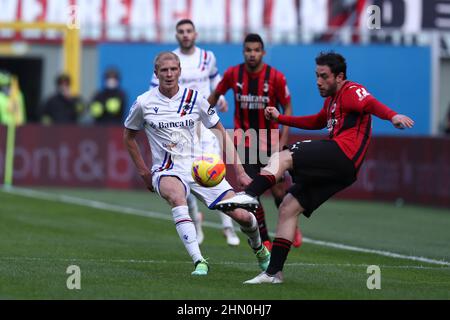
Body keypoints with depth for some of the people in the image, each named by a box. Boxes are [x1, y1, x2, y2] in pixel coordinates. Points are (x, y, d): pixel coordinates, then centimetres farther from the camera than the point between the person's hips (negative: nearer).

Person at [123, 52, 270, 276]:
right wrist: (143, 172, 11)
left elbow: (221, 133, 10)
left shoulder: (194, 98, 1)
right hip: (167, 172, -2)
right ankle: (198, 261, -40)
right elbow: (128, 136, 15)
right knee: (176, 196, -40)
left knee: (242, 216, -10)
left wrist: (239, 172, 5)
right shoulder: (144, 103, -2)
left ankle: (259, 249, 27)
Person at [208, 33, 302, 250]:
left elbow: (287, 107, -3)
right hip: (245, 141, 1)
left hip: (269, 140, -1)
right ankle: (264, 239, 5)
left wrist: (282, 141, -10)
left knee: (278, 190, -1)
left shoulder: (276, 77, -11)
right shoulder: (233, 74, -6)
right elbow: (216, 94, 11)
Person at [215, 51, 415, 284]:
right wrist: (280, 118, 44)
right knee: (288, 208, 6)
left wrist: (392, 116, -41)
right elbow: (317, 122, 47)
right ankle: (273, 272, 5)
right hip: (336, 169, 10)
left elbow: (370, 103, -21)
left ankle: (250, 195, -39)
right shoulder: (331, 99, 30)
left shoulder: (351, 91, 0)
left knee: (281, 158, -19)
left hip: (341, 153, -10)